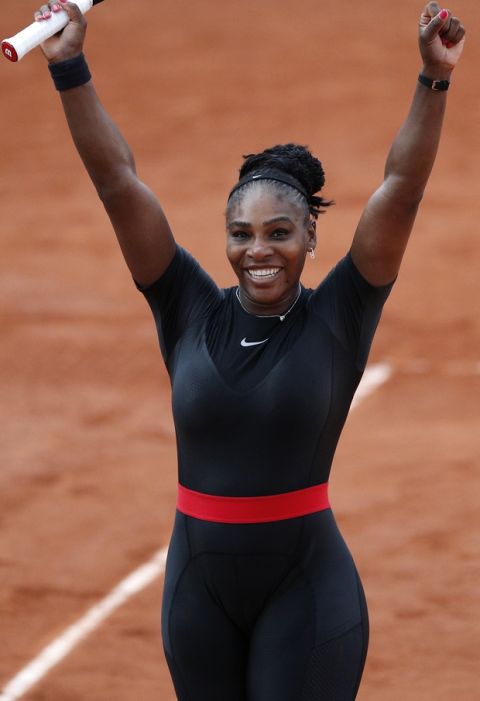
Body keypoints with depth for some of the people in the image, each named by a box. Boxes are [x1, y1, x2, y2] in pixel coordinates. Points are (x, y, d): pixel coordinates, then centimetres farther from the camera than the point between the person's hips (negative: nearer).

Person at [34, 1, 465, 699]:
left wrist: (435, 80, -23)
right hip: (199, 585, 3)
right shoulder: (191, 313, 1)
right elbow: (117, 182, -3)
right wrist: (69, 67, -9)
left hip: (305, 589, -3)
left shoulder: (337, 319, -4)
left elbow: (402, 190, -12)